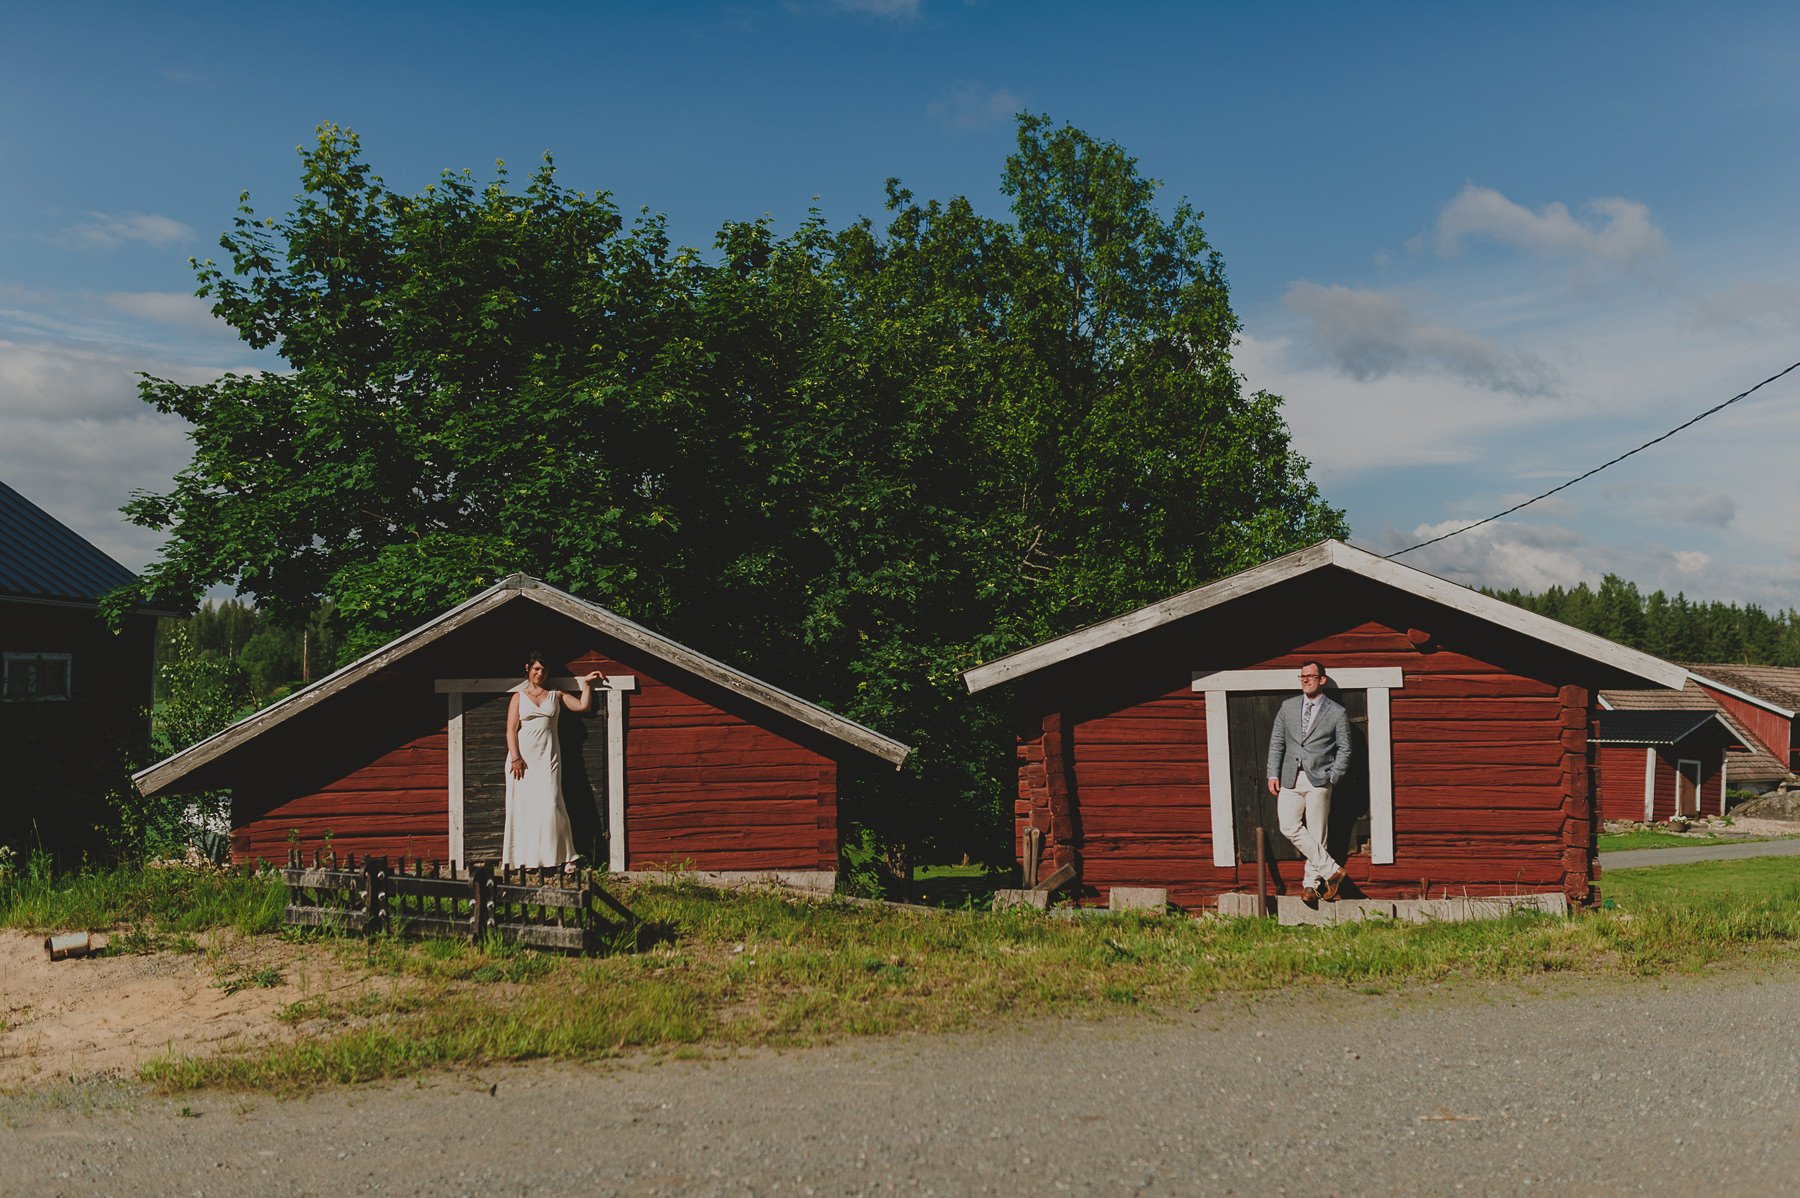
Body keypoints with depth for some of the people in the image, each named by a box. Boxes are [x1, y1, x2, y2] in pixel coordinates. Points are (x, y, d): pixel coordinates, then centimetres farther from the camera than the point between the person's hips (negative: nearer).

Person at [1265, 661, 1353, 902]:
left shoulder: (1337, 712, 3)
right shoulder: (1288, 707, 12)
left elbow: (1344, 749, 5)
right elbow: (1276, 742, 13)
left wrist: (1332, 778, -5)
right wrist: (1273, 774, 4)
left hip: (1319, 779, -3)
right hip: (1290, 779, 3)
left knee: (1316, 834, -2)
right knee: (1289, 827, -10)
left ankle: (1311, 883, 8)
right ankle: (1331, 870, -4)